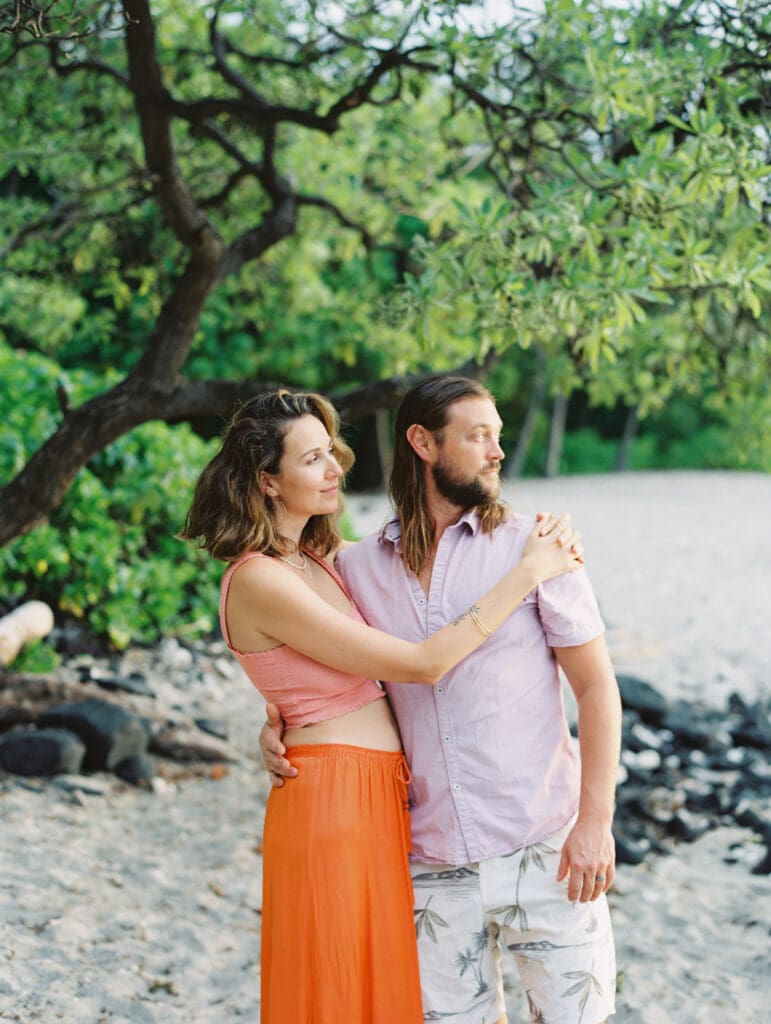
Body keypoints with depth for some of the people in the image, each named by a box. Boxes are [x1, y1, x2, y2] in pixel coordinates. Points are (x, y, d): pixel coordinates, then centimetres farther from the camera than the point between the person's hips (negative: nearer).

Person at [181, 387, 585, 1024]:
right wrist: (528, 572, -14)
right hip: (332, 798, -8)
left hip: (384, 797, 8)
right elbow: (423, 663, -19)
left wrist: (537, 541, -3)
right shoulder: (259, 581, -18)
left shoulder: (326, 558, 8)